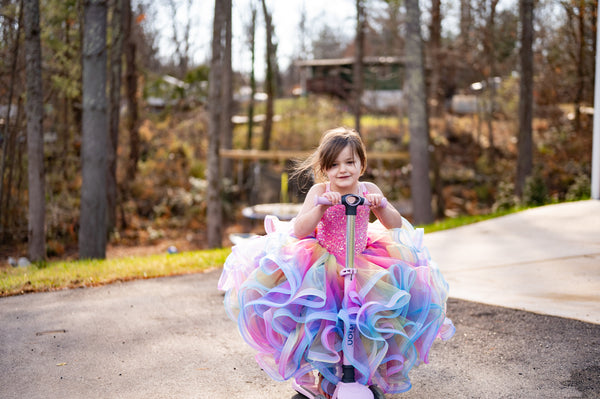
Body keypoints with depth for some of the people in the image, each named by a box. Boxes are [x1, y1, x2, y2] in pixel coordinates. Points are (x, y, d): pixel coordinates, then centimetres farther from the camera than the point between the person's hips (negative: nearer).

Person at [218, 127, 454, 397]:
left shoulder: (368, 191, -2)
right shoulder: (319, 192, -9)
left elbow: (396, 226, -4)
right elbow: (300, 230, -17)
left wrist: (382, 207, -25)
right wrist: (321, 207, -32)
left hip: (363, 266, 3)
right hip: (320, 263, -2)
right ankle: (325, 368, 5)